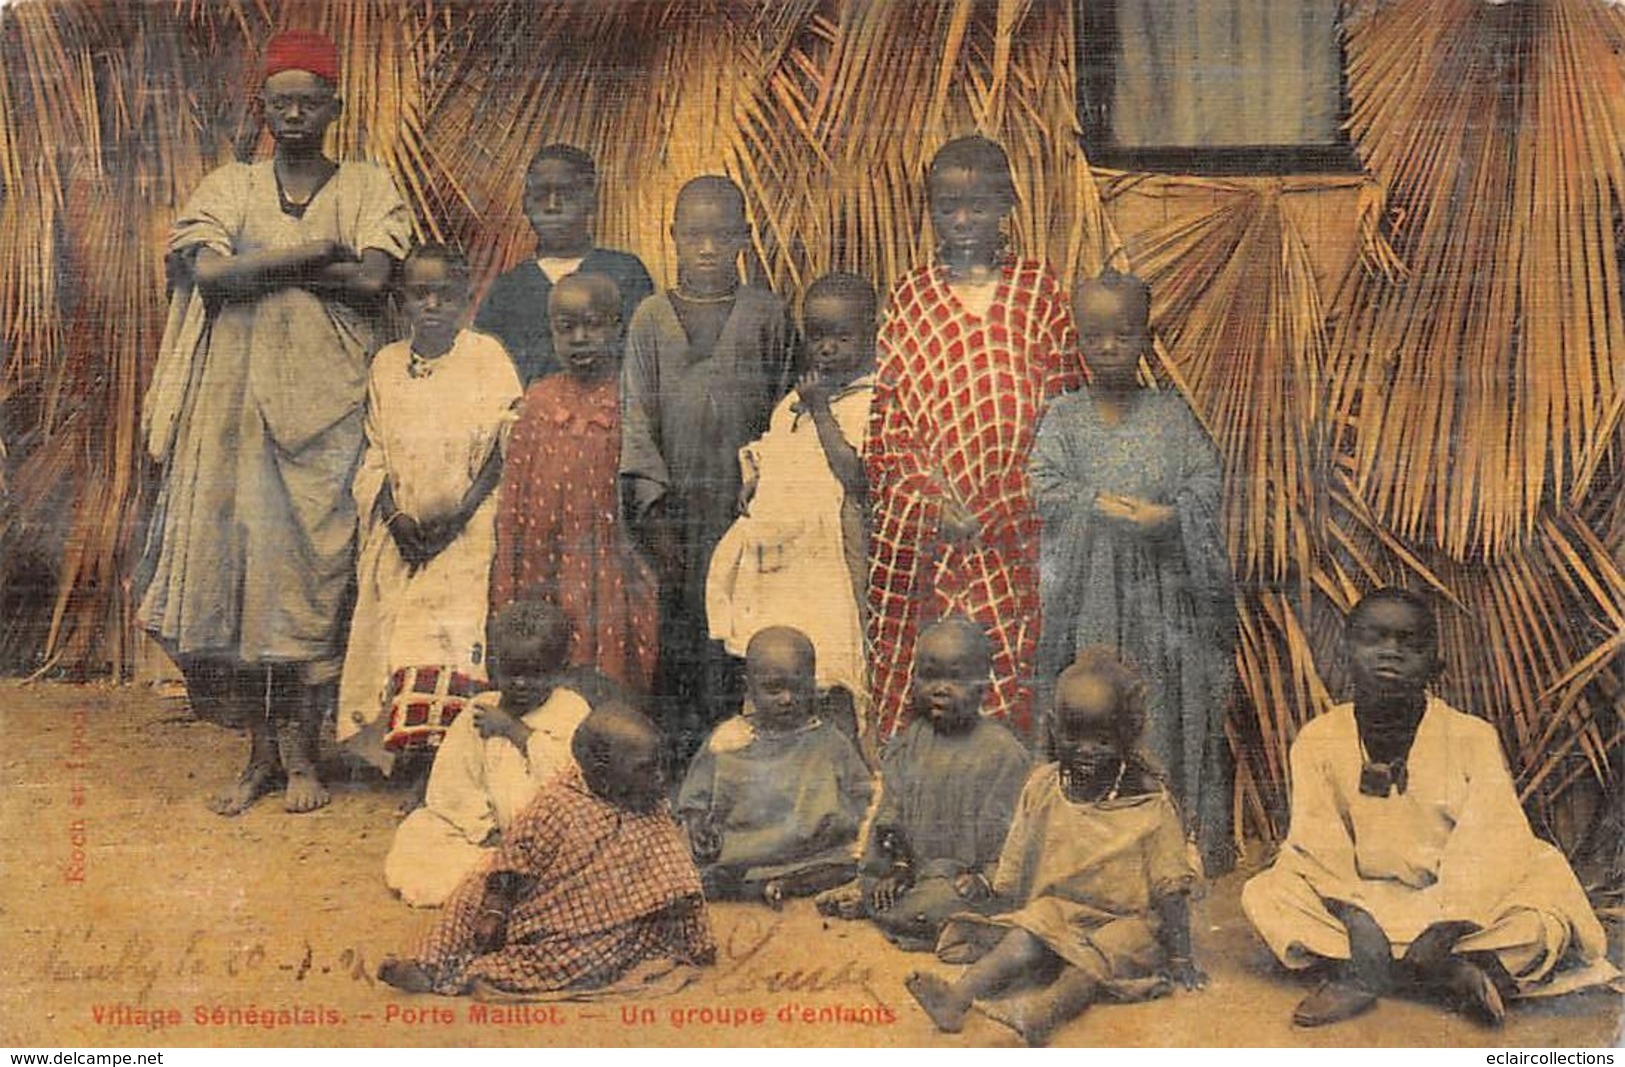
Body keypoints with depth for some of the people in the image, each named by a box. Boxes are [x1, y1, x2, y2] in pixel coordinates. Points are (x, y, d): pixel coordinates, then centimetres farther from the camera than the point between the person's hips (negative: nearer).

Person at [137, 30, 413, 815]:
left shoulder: (367, 190, 8)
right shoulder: (229, 188, 11)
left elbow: (372, 280, -11)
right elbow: (207, 273, -7)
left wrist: (256, 265, -6)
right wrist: (315, 252, -8)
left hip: (327, 411, -2)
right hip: (235, 404, 2)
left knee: (314, 570, -3)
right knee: (235, 566, -1)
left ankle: (301, 753, 7)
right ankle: (261, 752, 9)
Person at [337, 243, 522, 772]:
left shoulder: (487, 357, 1)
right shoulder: (386, 363, 12)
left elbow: (507, 450, -4)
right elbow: (375, 455, 12)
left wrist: (456, 515, -12)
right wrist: (395, 517, -4)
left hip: (468, 532, -4)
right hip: (402, 535, 4)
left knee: (458, 644, -15)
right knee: (394, 643, -4)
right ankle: (404, 752, 4)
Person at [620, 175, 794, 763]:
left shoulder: (766, 313, 5)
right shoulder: (651, 318, 6)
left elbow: (783, 408, 6)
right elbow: (636, 414, 3)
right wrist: (653, 504, -6)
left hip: (746, 498, -1)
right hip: (676, 497, 1)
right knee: (674, 623, 0)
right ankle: (678, 741, 8)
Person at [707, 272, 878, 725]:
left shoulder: (873, 402, -8)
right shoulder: (794, 400, 16)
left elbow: (857, 476, -20)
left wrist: (820, 410, -16)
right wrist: (752, 484, 9)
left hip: (828, 567, -7)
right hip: (773, 565, 8)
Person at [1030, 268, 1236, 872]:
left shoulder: (1171, 413, 6)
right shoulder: (1064, 417, 5)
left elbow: (1208, 480, 0)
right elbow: (1047, 489, -5)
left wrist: (1166, 516, -18)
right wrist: (1114, 510, -17)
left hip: (1167, 585, 1)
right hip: (1092, 591, 0)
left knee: (1178, 705, 2)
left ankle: (1196, 834, 12)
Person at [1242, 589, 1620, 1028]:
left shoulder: (1471, 737, -5)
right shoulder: (1319, 740, -2)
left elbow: (1491, 844, -14)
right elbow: (1319, 847, -9)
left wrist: (1447, 926, -26)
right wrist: (1354, 918, -26)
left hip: (1455, 905, -1)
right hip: (1363, 907, 1)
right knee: (1263, 894, -22)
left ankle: (1363, 974, -32)